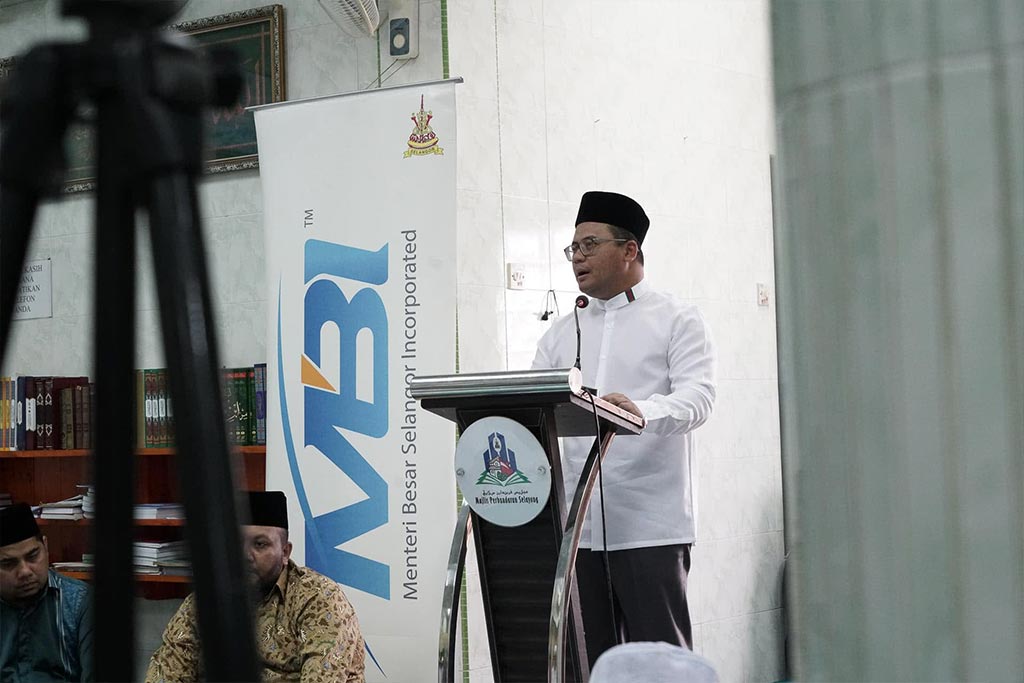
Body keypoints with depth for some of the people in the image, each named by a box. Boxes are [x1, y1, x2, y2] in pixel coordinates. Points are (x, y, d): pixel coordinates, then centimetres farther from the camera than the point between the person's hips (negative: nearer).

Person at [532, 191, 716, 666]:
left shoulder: (676, 320, 5)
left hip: (651, 524, -5)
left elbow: (697, 396, -10)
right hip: (578, 525, 5)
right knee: (587, 660, 7)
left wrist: (642, 412, -31)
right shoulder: (562, 334, 20)